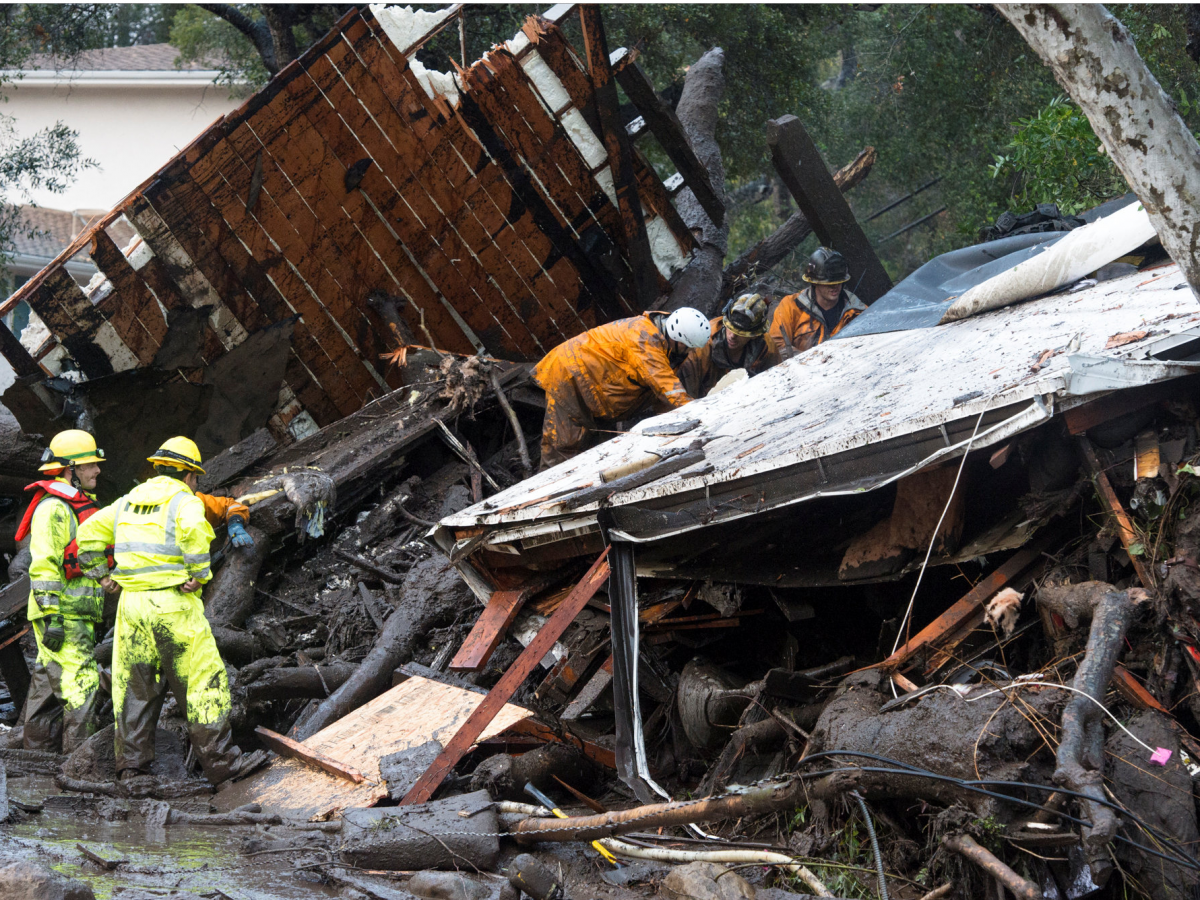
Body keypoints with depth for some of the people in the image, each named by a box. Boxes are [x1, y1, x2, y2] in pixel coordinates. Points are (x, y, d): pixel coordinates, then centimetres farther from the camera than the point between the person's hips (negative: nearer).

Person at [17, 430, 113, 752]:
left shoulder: (83, 506, 20)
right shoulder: (52, 508, -13)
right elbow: (42, 565, -19)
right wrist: (51, 615, -23)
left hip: (79, 615, 10)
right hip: (63, 616, -10)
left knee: (49, 684, 12)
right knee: (81, 682, -14)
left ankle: (37, 750, 17)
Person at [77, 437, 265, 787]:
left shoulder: (127, 502, 16)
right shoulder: (184, 501, -4)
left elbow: (89, 533, 18)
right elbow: (194, 531, -25)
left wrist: (101, 574, 21)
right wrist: (199, 574, -15)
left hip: (131, 604, 6)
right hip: (173, 603, -6)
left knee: (134, 687, 12)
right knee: (203, 681, -1)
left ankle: (131, 765, 13)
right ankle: (219, 760, -1)